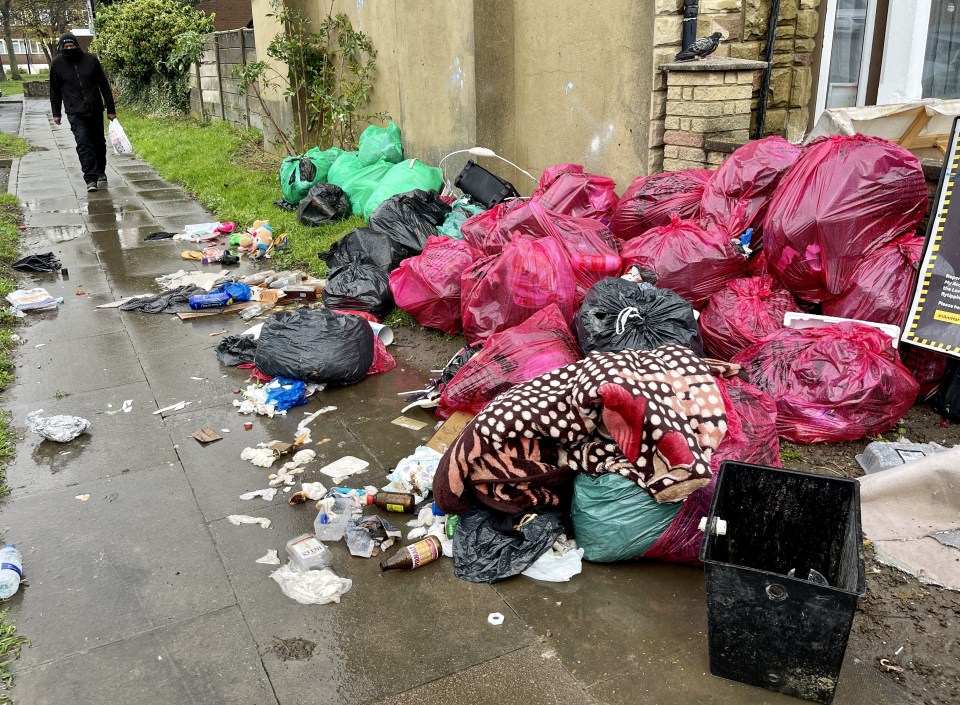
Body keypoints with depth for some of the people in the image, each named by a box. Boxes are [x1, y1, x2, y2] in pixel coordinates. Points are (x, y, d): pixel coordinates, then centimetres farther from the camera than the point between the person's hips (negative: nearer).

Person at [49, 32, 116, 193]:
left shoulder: (91, 60, 0)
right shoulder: (57, 64, 1)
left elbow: (104, 85, 5)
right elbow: (55, 91, 10)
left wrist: (111, 109, 4)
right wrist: (56, 113, 10)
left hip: (96, 110, 2)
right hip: (75, 113, -2)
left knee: (99, 143, 13)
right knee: (83, 144, -14)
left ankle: (101, 173, 31)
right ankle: (91, 179, -18)